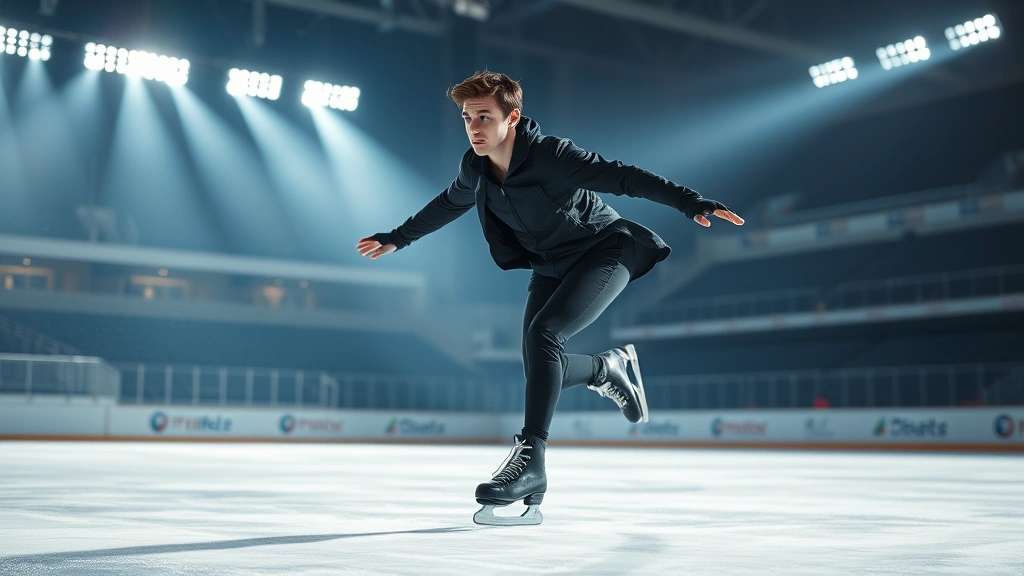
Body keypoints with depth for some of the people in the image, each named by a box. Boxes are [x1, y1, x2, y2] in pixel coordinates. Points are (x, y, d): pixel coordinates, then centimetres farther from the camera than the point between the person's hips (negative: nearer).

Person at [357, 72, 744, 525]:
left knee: (542, 334, -27)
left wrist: (692, 204, -36)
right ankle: (610, 369, 27)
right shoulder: (475, 169, -7)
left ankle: (530, 456, -24)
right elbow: (447, 206, 14)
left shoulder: (551, 155, -26)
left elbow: (622, 177, -29)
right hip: (550, 266, 7)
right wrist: (397, 239, 25)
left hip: (604, 251, -7)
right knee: (540, 367, -5)